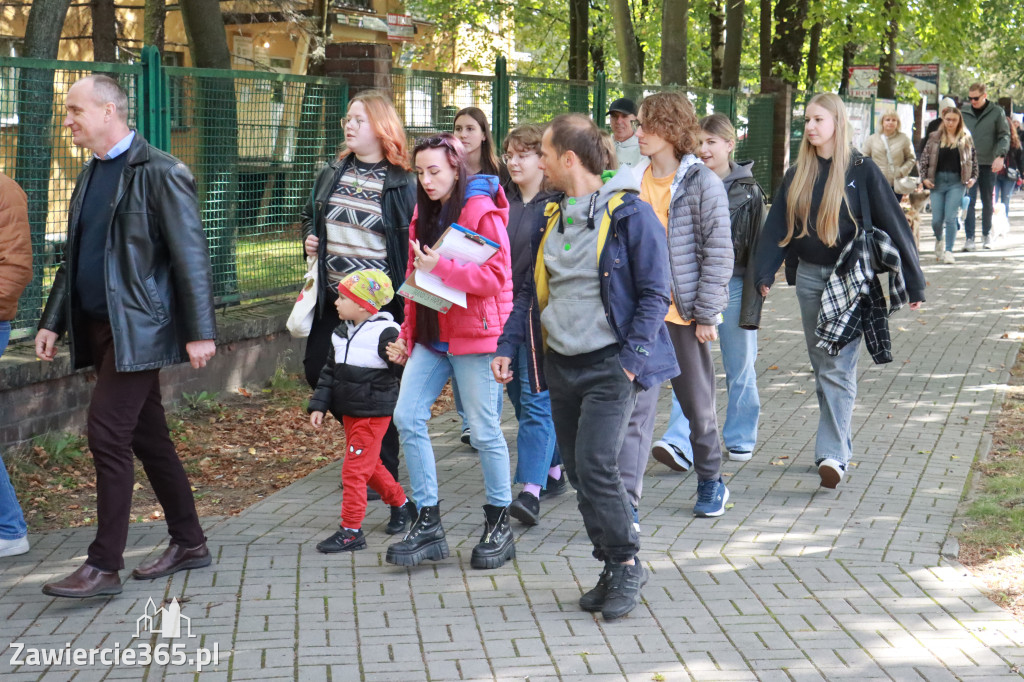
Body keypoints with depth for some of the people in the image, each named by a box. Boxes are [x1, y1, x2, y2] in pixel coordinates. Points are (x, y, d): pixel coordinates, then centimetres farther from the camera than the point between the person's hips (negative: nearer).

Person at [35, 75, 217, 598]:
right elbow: (75, 258, 21)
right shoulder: (89, 177, 15)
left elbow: (191, 256, -13)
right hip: (100, 328, 8)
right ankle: (188, 544, 25)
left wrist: (200, 332, -17)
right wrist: (53, 322, 15)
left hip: (139, 328, -8)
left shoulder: (160, 173, -10)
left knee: (107, 433, -12)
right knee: (147, 436, 13)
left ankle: (104, 565, -6)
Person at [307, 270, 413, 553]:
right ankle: (402, 503, 40)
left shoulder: (385, 334, -16)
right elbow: (330, 372, 12)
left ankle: (351, 531, -4)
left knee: (354, 470, -9)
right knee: (370, 466, 20)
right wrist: (319, 405, 7)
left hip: (373, 413, -8)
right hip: (349, 411, 8)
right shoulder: (342, 333, 8)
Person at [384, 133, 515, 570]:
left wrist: (440, 267, -26)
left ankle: (499, 526, 14)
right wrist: (407, 334, 15)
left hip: (475, 334, -8)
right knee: (407, 417, -2)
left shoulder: (481, 210, -11)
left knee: (484, 429, -1)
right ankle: (428, 525, 5)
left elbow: (495, 276, -19)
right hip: (431, 334, 8)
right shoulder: (424, 212, 14)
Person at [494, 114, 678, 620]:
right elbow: (531, 290, 19)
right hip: (562, 364, 7)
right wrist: (508, 346, 8)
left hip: (609, 363, -7)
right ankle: (614, 569, 19)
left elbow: (654, 293, -9)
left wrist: (632, 358, -16)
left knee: (594, 465, -16)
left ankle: (627, 565, 0)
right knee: (579, 473, 8)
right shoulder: (551, 218, 13)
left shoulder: (629, 214, -8)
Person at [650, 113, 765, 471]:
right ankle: (680, 444, -13)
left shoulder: (748, 191, -1)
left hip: (733, 286, -1)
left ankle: (740, 438, 26)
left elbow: (758, 248, -1)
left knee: (739, 368, 10)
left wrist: (753, 297, -7)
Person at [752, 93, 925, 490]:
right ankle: (838, 445, 19)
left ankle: (833, 454, -15)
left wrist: (913, 282, -4)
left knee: (838, 368, -11)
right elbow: (777, 226, 7)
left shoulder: (861, 171, -6)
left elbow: (891, 223, -4)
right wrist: (764, 274, -4)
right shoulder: (798, 175, 8)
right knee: (822, 367, 10)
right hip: (809, 277, 5)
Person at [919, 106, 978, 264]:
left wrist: (973, 177, 2)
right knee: (937, 219, 2)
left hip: (957, 182, -1)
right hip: (938, 180, 1)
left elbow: (973, 158, 11)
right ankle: (939, 240, 33)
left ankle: (949, 251, -2)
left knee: (950, 218, -8)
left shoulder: (966, 138, 5)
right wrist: (924, 177, 0)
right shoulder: (934, 138, 6)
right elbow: (924, 157, 8)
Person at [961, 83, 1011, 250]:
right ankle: (969, 238, -8)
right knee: (969, 201, -8)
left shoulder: (997, 112, 1)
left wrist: (1000, 155, -14)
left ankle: (986, 235, 23)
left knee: (988, 202, 10)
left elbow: (1004, 136, 0)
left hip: (989, 163, 0)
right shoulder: (963, 112, 6)